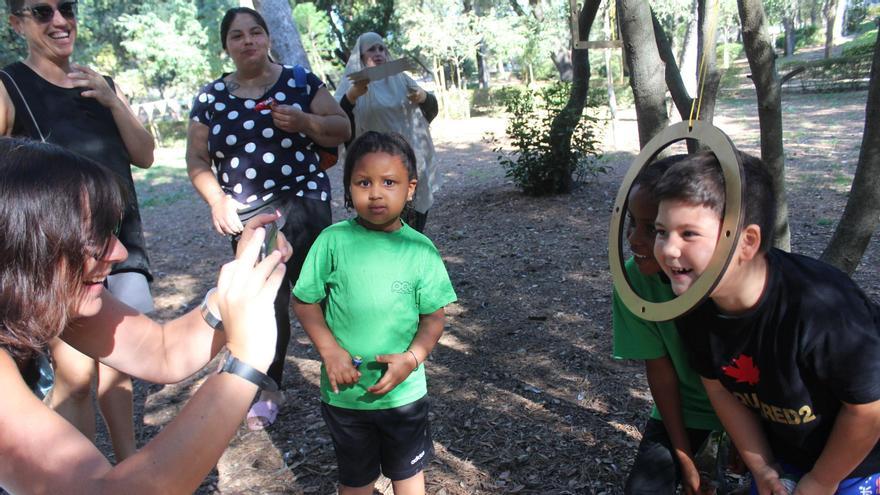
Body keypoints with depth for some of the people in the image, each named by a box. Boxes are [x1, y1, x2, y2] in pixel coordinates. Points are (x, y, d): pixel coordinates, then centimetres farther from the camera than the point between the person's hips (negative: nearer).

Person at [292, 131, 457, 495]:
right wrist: (329, 350, -17)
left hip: (404, 390, 0)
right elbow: (304, 301, -5)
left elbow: (433, 318, -5)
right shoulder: (333, 241, -12)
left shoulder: (421, 250, -11)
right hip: (345, 389, 0)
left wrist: (412, 358, -20)